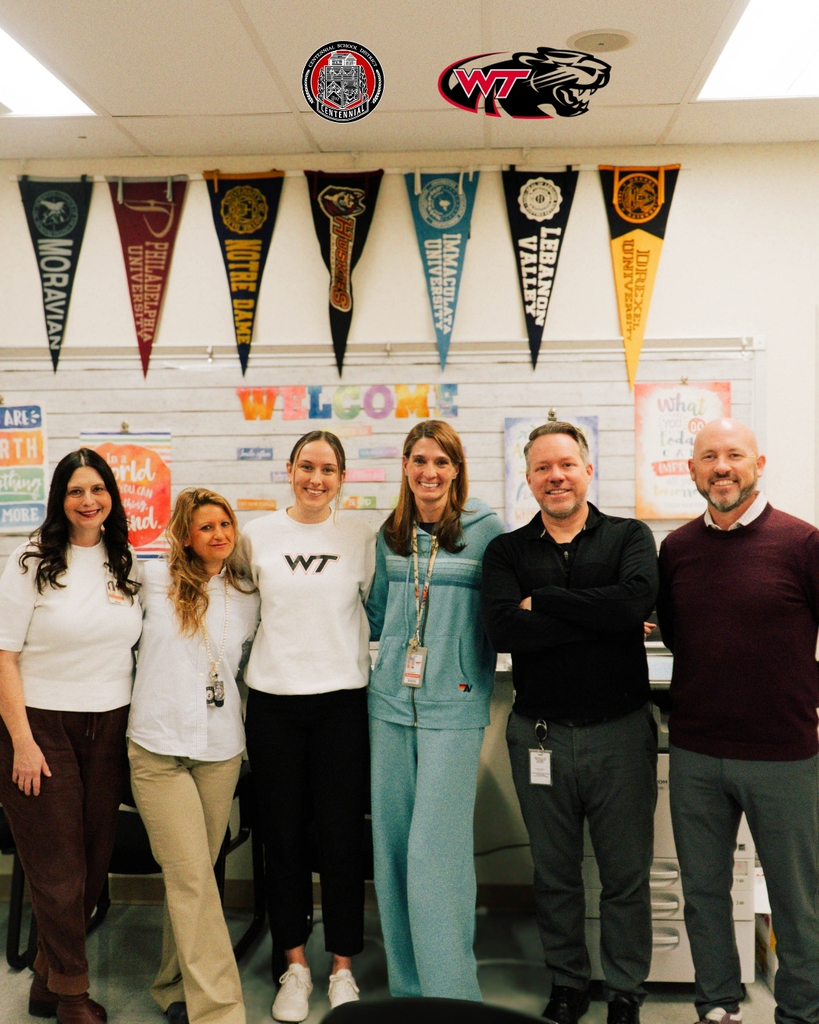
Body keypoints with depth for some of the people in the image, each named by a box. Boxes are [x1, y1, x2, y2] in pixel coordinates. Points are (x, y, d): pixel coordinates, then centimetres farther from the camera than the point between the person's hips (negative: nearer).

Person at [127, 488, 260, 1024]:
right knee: (192, 877, -7)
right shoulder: (156, 578, 0)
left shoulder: (248, 595, 7)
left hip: (222, 749, 3)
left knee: (194, 874, 10)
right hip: (159, 747, -2)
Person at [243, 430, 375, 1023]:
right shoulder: (258, 534, 5)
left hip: (342, 698, -1)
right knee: (283, 836, 9)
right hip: (273, 700, 2)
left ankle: (343, 969, 20)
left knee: (342, 837, 4)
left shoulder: (361, 535, 1)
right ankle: (295, 967, 24)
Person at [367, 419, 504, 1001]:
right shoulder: (390, 535, 11)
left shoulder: (486, 529, -2)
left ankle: (451, 994, 9)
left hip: (454, 706, -4)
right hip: (392, 701, 5)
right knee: (392, 846, 8)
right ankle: (407, 987, 23)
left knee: (436, 850, -7)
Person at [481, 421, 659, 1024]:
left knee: (627, 874, 10)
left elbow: (635, 601, -22)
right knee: (554, 874, 16)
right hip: (540, 734, 2)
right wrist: (599, 618, -17)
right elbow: (503, 630, -16)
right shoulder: (507, 551, 3)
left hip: (619, 730, -1)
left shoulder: (630, 538, 0)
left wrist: (542, 601, -15)